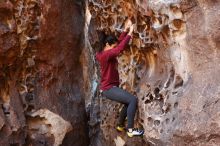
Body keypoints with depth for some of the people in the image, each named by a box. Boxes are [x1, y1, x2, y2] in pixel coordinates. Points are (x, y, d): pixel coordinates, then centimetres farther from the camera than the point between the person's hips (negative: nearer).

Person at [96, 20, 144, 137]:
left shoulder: (105, 53, 9)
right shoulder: (105, 55, -20)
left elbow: (119, 43, 15)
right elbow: (120, 48, -31)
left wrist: (125, 30, 6)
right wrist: (129, 33, -25)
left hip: (111, 87, 11)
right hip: (108, 88, -11)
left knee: (129, 102, 23)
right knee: (133, 100, -21)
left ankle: (120, 125, 36)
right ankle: (130, 130, -19)